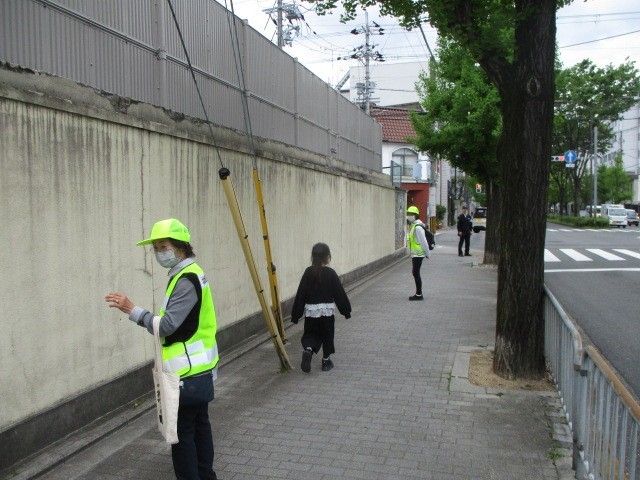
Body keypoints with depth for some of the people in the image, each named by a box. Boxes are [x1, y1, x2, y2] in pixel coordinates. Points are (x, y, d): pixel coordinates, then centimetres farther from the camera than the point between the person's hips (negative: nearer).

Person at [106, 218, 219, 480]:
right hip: (199, 369, 10)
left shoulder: (186, 280, -20)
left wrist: (132, 310, -18)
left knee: (181, 432, -1)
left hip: (188, 373, -10)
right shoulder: (189, 274, 12)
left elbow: (167, 325, -24)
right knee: (200, 425, 18)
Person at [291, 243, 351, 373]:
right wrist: (346, 310, 6)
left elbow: (301, 294, -2)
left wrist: (296, 314, 3)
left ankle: (308, 349, -14)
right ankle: (326, 361, 21)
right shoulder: (330, 273, -9)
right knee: (327, 336, 14)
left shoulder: (308, 272, -3)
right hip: (327, 310, -2)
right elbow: (340, 293, -5)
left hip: (310, 311, 2)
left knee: (310, 334, 14)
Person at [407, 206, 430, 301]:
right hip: (415, 254, 10)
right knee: (415, 273, 14)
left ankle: (419, 295, 1)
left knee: (416, 273, -5)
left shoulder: (417, 227, -19)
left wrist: (427, 254, -14)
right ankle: (418, 293, 21)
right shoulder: (413, 225, 14)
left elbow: (423, 242, -20)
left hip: (418, 254, -10)